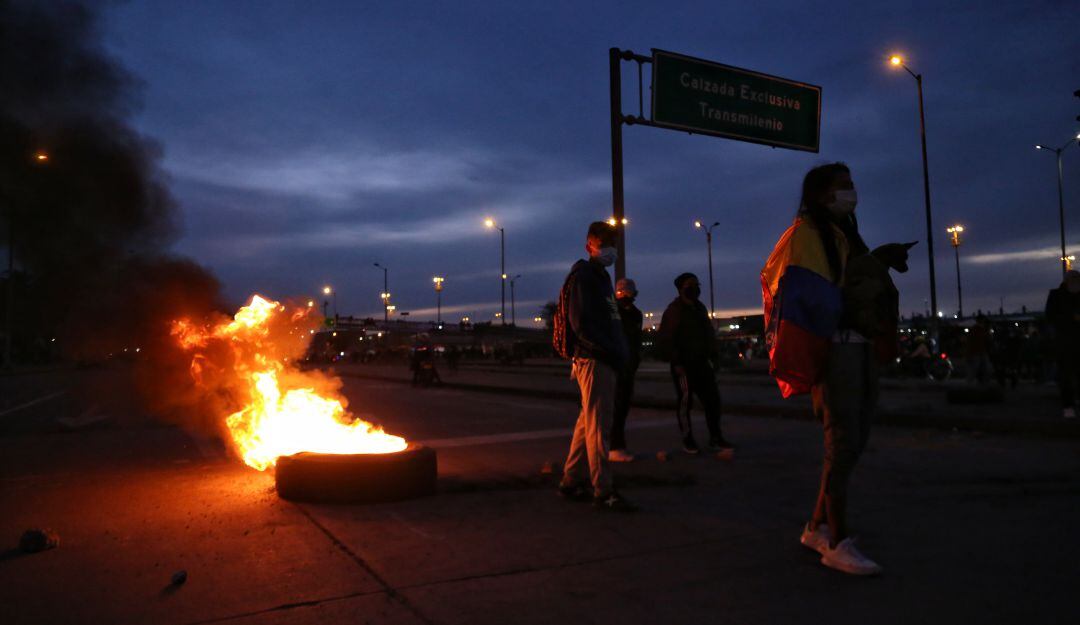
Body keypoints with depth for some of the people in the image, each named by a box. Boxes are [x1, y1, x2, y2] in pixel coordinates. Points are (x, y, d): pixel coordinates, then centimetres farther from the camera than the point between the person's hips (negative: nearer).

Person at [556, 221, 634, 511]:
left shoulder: (601, 277, 23)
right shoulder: (582, 277, -7)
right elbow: (581, 324, -17)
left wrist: (619, 351, 11)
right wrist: (612, 352, -18)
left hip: (605, 360, 10)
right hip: (593, 360, -10)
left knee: (588, 422, 12)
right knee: (597, 425, -7)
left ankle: (571, 481, 20)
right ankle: (603, 491, -4)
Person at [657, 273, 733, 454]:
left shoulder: (699, 307, 14)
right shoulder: (674, 310, -11)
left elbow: (708, 333, 21)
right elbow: (665, 340, -15)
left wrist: (713, 356, 12)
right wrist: (676, 362, -18)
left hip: (701, 363, 8)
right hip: (683, 365, -8)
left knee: (712, 399, 6)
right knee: (684, 401, 0)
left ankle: (715, 439, 16)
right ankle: (688, 440, 11)